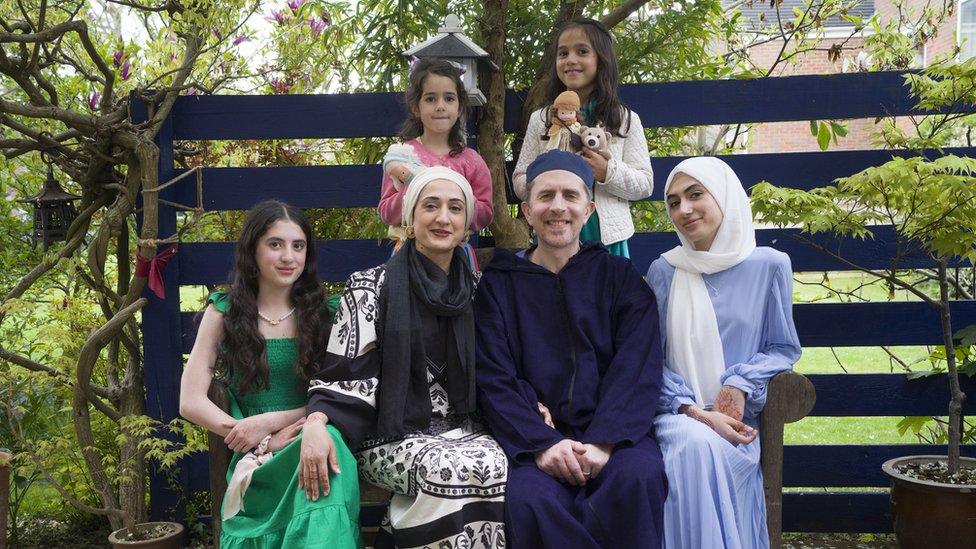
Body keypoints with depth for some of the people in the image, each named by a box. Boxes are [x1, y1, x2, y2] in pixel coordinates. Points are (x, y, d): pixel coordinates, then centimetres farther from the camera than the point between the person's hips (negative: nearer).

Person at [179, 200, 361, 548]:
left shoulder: (326, 313, 10)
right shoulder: (224, 312, 8)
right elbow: (191, 402, 2)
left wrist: (269, 421, -10)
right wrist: (269, 441, -10)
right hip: (255, 459, -1)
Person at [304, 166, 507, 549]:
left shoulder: (474, 288, 11)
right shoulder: (371, 287, -1)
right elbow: (343, 372, -6)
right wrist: (317, 422, -25)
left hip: (460, 427, 4)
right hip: (392, 434, -4)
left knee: (496, 466, -29)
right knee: (450, 469, -34)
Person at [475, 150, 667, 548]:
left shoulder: (620, 277, 12)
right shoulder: (499, 283, 11)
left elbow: (639, 370, -1)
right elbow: (493, 378, 0)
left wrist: (603, 442, -18)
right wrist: (540, 443, -17)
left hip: (610, 430, 1)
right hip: (535, 436, 0)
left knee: (639, 475, -32)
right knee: (529, 498, -32)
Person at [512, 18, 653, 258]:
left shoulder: (626, 119, 5)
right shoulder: (540, 120, 7)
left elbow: (645, 184, 1)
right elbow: (519, 183, 6)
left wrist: (608, 172, -17)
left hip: (607, 237, 0)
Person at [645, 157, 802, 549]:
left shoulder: (769, 266, 2)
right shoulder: (663, 271, 5)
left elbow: (783, 348, 9)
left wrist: (740, 384, -11)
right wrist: (693, 410, -12)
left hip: (735, 416, 0)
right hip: (676, 413, 1)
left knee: (710, 454, -33)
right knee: (695, 445, -33)